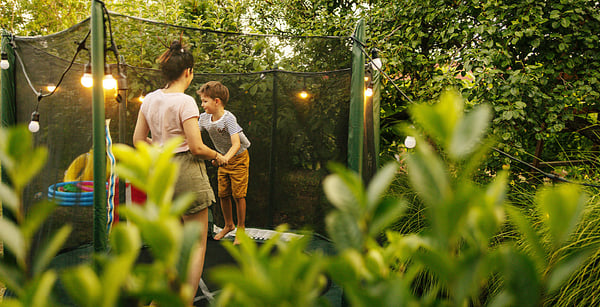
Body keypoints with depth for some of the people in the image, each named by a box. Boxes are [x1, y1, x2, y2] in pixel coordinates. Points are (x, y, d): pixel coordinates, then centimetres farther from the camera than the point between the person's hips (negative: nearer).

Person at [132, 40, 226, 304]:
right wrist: (217, 156, -1)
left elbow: (139, 139, 10)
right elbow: (196, 147, -18)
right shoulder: (185, 102, -16)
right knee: (198, 243, 5)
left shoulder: (150, 99, 5)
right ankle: (187, 301, 9)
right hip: (186, 171, -8)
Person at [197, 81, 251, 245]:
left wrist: (226, 157, -55)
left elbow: (236, 144, -38)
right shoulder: (204, 118, -8)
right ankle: (228, 225, 31)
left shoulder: (228, 118, -28)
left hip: (238, 158, -6)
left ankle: (241, 229, 14)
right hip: (224, 159, 6)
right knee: (223, 194, 10)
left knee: (238, 195, -2)